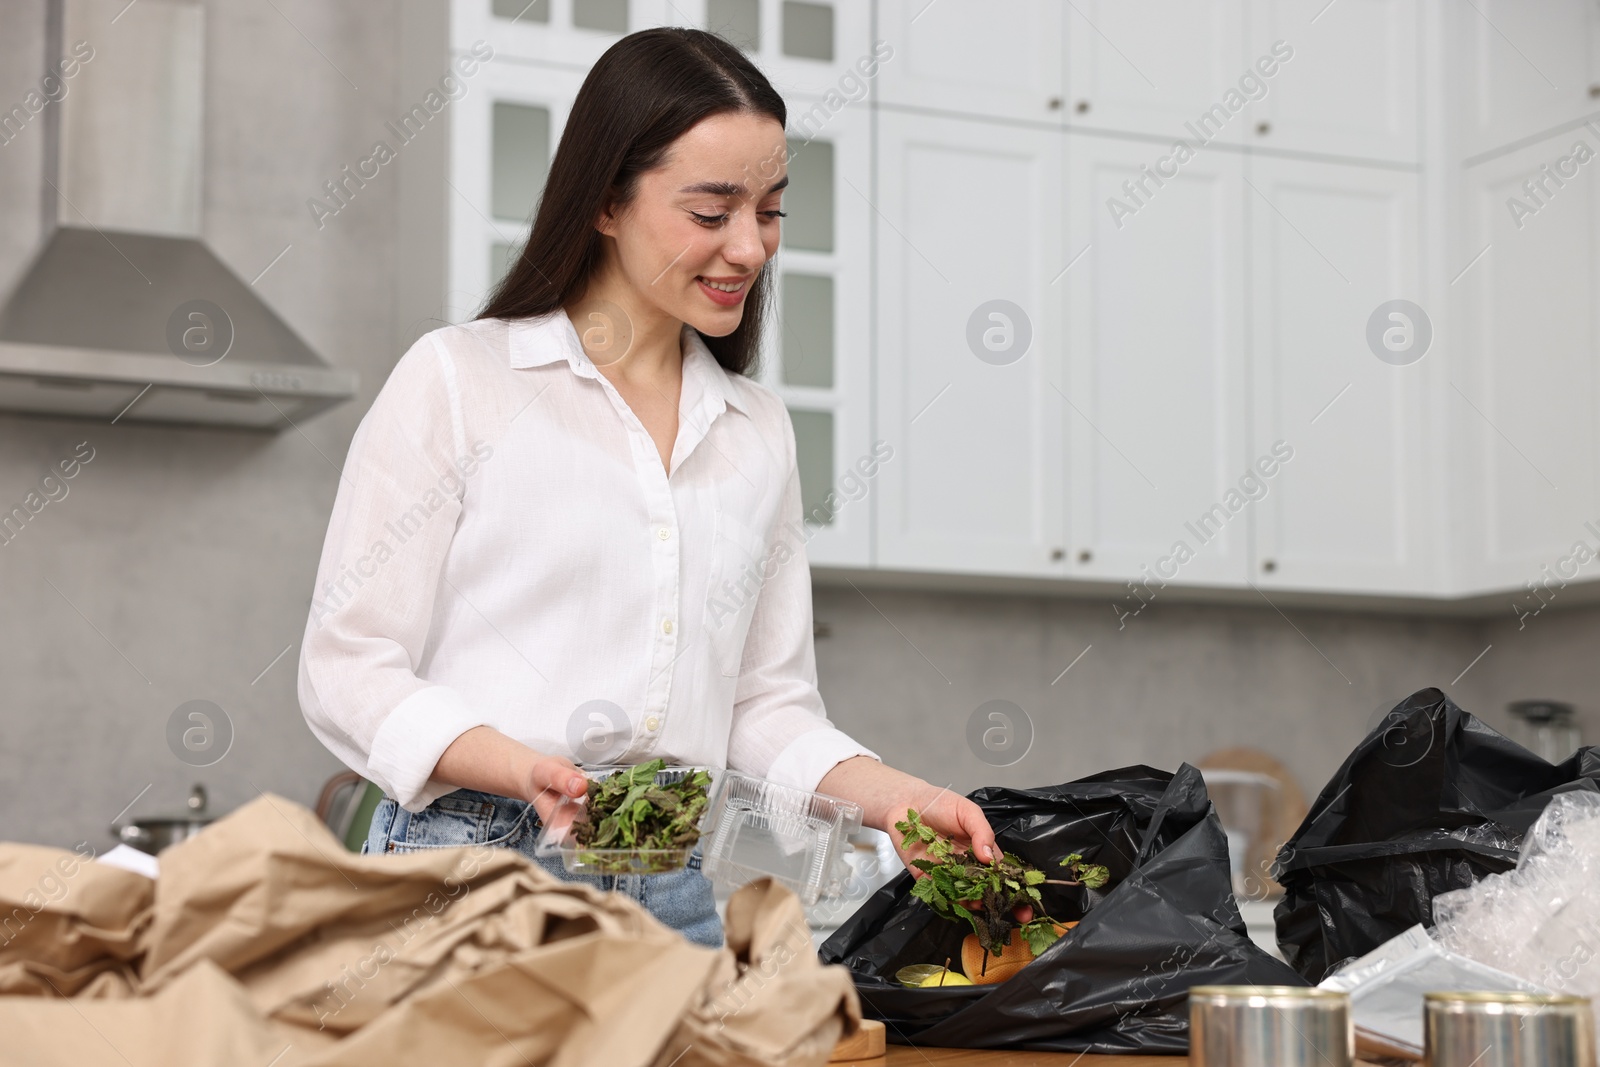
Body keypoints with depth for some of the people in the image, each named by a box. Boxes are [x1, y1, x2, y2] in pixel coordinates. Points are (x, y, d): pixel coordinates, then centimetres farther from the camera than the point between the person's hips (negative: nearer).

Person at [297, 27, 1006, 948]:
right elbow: (348, 668, -4)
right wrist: (521, 768, -20)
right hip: (476, 863, -4)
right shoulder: (457, 380, -1)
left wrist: (890, 794, -2)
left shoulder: (760, 432, 14)